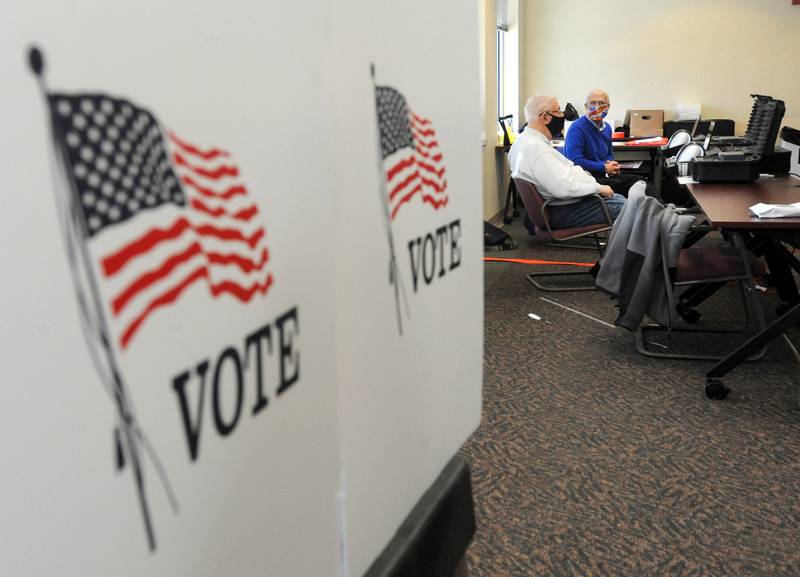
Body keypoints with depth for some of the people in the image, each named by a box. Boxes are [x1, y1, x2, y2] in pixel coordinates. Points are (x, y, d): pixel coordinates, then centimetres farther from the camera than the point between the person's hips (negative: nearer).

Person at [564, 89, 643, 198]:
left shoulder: (607, 127, 15)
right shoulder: (577, 128, -11)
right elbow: (575, 160, -21)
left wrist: (611, 165, 4)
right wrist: (604, 167, -14)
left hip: (604, 175, 8)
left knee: (639, 181, -12)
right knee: (616, 184, -33)